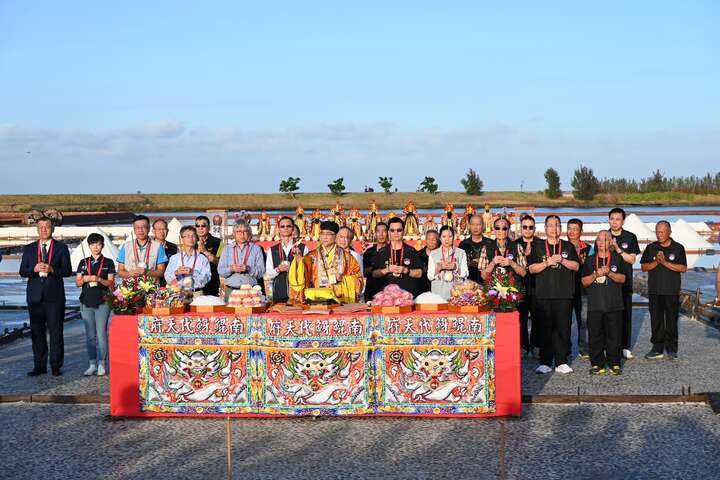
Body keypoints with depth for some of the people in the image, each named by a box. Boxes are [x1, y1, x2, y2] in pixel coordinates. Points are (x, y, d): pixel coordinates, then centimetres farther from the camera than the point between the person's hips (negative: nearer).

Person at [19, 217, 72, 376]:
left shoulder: (61, 248, 6)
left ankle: (56, 366, 4)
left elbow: (68, 271, 0)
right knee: (37, 331, 4)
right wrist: (34, 269, -12)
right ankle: (39, 366, 11)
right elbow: (22, 272, 8)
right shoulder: (29, 249, 13)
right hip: (35, 296, 2)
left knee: (56, 331, -2)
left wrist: (51, 269, -15)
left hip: (55, 296, -2)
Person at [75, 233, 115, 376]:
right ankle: (92, 364, 10)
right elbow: (77, 283, 11)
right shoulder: (83, 263, 13)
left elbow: (111, 283, 0)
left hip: (102, 302, -3)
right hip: (86, 302, 3)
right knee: (89, 335, 5)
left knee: (101, 334, -5)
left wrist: (98, 279, -16)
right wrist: (85, 279, -9)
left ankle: (101, 364, 1)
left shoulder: (108, 263, 5)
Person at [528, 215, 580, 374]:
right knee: (545, 328, -1)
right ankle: (544, 362, 4)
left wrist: (562, 260, -9)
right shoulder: (538, 247, 10)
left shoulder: (568, 246, 13)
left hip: (564, 295, 1)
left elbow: (576, 266, 6)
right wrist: (548, 262, -11)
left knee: (563, 328, -1)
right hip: (543, 295, -1)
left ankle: (561, 362, 5)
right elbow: (532, 268, 1)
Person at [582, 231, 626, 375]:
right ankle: (597, 364, 9)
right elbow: (584, 281, 6)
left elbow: (622, 278, -1)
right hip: (594, 304, 1)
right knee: (595, 335, 1)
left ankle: (614, 363, 9)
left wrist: (609, 273, -16)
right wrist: (596, 274, -11)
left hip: (614, 305, -1)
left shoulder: (617, 258, 7)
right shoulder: (590, 260, 11)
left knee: (614, 335, 0)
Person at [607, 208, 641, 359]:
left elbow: (632, 259, -2)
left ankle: (625, 347, 8)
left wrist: (617, 249, -14)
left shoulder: (630, 237, 5)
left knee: (625, 313, 2)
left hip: (625, 281, 0)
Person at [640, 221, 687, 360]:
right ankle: (657, 348, 12)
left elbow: (683, 268, -7)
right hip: (655, 291, 2)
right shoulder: (651, 248, 8)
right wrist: (656, 262, -10)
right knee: (656, 320, 4)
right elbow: (644, 267, 6)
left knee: (671, 320, 3)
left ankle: (671, 349, 11)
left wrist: (665, 262, -14)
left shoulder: (678, 248, 1)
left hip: (672, 291, -2)